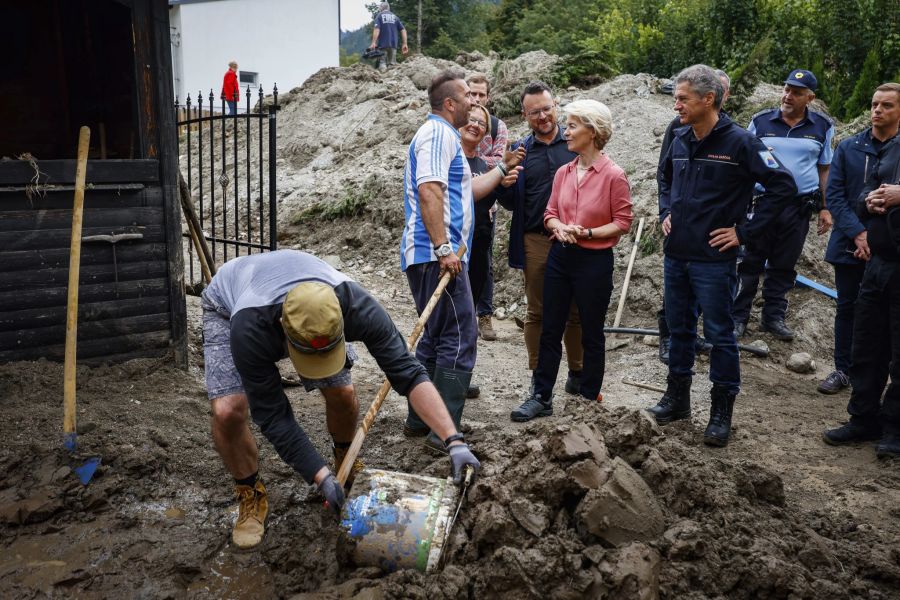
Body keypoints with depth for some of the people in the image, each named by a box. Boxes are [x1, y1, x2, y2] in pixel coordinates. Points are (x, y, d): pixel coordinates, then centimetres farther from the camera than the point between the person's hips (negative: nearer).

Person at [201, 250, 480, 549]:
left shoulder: (356, 306, -40)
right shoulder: (249, 328, -45)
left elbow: (408, 373, -35)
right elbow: (272, 415, -35)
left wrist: (453, 440, -44)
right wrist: (322, 478, -36)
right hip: (228, 306, -2)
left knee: (342, 392, -12)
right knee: (228, 411, -22)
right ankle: (252, 496, 5)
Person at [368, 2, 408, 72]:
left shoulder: (379, 16, 3)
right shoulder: (395, 16, 14)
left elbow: (376, 29, -12)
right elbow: (403, 30, 6)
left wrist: (373, 43, -18)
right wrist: (404, 44, 5)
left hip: (382, 44, -3)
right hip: (393, 44, 3)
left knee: (382, 63, 0)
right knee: (392, 64, 9)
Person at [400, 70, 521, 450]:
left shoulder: (444, 134, 24)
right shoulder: (439, 133, -9)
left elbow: (464, 191, 29)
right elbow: (429, 191, -21)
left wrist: (501, 170, 33)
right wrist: (444, 248, -25)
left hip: (428, 256, 11)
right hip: (436, 255, -11)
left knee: (435, 339, 16)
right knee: (459, 341, -9)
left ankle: (419, 419, 24)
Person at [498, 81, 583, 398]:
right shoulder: (519, 151, 7)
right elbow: (510, 203, 8)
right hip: (536, 241, 1)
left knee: (576, 311, 8)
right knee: (536, 312, 8)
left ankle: (577, 374, 22)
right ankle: (538, 377, 19)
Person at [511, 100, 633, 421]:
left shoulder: (613, 175, -11)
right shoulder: (563, 172, 5)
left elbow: (623, 222, -8)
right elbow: (550, 213, 10)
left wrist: (587, 232, -18)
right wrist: (559, 227, -11)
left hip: (594, 260, -5)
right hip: (560, 256, 5)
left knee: (591, 334, 10)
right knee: (550, 330, 9)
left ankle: (589, 399, 24)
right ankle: (542, 397, 19)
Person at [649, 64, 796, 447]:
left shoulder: (739, 142, -13)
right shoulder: (680, 140, 6)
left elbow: (782, 185, -12)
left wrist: (745, 232, -12)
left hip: (714, 260, -6)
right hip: (675, 255, 6)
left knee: (720, 335, 4)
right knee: (679, 329, 16)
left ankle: (721, 413, 16)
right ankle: (677, 398, 31)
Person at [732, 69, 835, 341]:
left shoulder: (823, 127, 4)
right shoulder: (760, 121, 2)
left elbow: (825, 169, 9)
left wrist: (825, 208, 6)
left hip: (799, 207, 1)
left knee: (783, 267, 10)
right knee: (750, 263, 2)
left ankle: (774, 317, 20)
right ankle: (738, 317, 8)